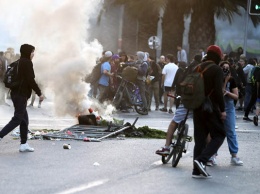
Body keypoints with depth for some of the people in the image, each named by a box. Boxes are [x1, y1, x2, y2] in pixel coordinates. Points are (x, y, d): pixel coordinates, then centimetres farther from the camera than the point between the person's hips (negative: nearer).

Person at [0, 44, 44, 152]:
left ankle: (24, 144, 12)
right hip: (21, 95, -9)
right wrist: (39, 93, -10)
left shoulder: (18, 63, 15)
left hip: (16, 93, 9)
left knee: (24, 119, 12)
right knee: (18, 119, -7)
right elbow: (31, 80, -17)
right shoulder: (27, 63, -11)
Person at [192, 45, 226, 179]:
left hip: (197, 108, 7)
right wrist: (222, 110, -12)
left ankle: (197, 170, 8)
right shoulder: (217, 70, -10)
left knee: (200, 138, 11)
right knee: (219, 135, 2)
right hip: (211, 108, -7)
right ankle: (202, 159, -18)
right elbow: (218, 91, -18)